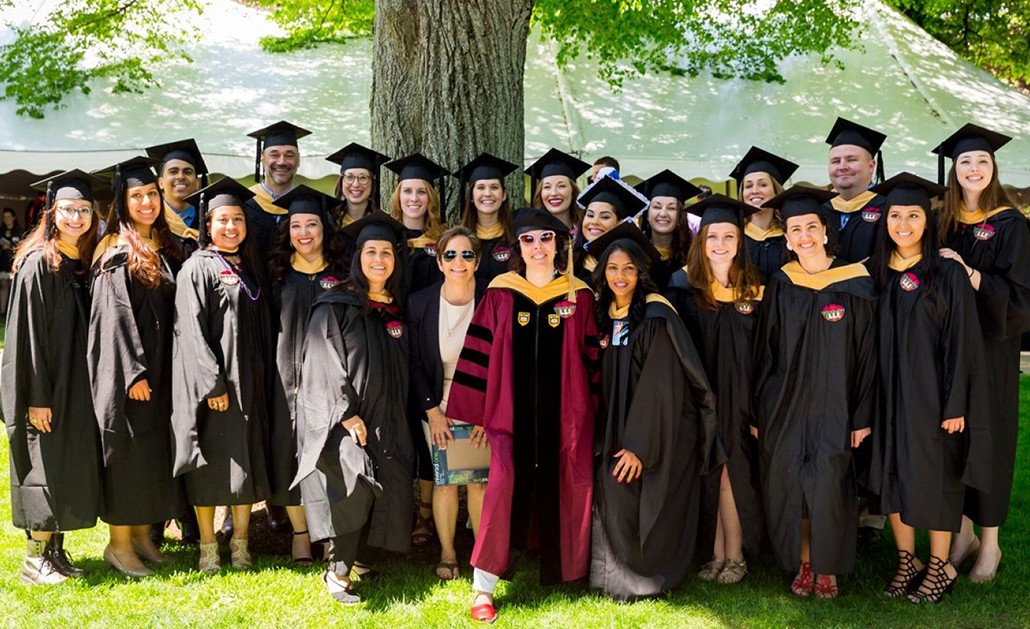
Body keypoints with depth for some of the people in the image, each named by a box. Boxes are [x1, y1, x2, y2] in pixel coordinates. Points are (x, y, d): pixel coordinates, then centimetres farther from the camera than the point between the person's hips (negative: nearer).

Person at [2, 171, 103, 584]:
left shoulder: (88, 263, 9)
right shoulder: (38, 264, -11)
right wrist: (37, 397, -18)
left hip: (80, 386, 7)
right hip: (49, 389, -7)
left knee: (72, 469, 10)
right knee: (46, 470, -2)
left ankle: (56, 550, 20)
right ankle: (36, 558, 9)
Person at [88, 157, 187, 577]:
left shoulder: (166, 249, 12)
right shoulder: (116, 254, -10)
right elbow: (115, 315, -16)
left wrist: (162, 368, 11)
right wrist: (133, 371, -20)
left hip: (161, 367, 7)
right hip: (126, 369, -7)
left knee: (155, 449, 12)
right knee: (127, 450, -2)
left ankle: (142, 535, 23)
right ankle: (119, 544, 9)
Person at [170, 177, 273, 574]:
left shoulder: (249, 269, 14)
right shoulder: (197, 268, -5)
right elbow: (192, 330, -13)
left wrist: (264, 379, 11)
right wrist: (212, 383, -19)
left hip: (249, 381, 6)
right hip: (211, 381, -6)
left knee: (248, 462, 8)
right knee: (210, 463, 0)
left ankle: (240, 542, 18)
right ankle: (208, 547, 11)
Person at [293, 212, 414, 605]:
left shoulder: (397, 312, 12)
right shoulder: (335, 307, -5)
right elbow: (325, 365, -11)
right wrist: (346, 413, -18)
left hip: (386, 422, 6)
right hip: (344, 420, -6)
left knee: (387, 491, 0)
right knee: (354, 483, -20)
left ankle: (363, 561, 17)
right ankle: (338, 572, -11)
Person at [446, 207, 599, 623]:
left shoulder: (579, 296, 4)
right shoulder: (501, 293, 2)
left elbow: (591, 359, 6)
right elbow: (480, 354, 3)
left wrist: (591, 413, 3)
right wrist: (476, 413, 0)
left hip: (563, 414, 1)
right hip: (513, 412, -1)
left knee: (560, 491, 7)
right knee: (505, 484, -14)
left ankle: (561, 571, 29)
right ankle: (483, 588, -6)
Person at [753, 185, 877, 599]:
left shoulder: (853, 284, -4)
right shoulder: (780, 286, 3)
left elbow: (866, 354, -3)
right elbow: (764, 351, 5)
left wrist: (862, 415, -5)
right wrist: (757, 410, 2)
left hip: (832, 407, -2)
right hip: (784, 406, 2)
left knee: (828, 487, -3)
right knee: (790, 487, 5)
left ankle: (828, 570, 16)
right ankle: (804, 565, 22)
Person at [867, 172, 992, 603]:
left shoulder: (949, 275, -8)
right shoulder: (875, 274, 3)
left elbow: (961, 344, -8)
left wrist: (956, 405, -12)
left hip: (931, 396, -4)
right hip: (887, 395, 4)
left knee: (934, 478, 5)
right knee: (892, 477, 9)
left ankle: (939, 567, 19)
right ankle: (906, 561, 23)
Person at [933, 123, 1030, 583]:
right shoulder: (946, 223, 8)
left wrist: (968, 274, -22)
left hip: (991, 347, -4)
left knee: (988, 435, 2)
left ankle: (990, 542, 15)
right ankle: (962, 533, 20)